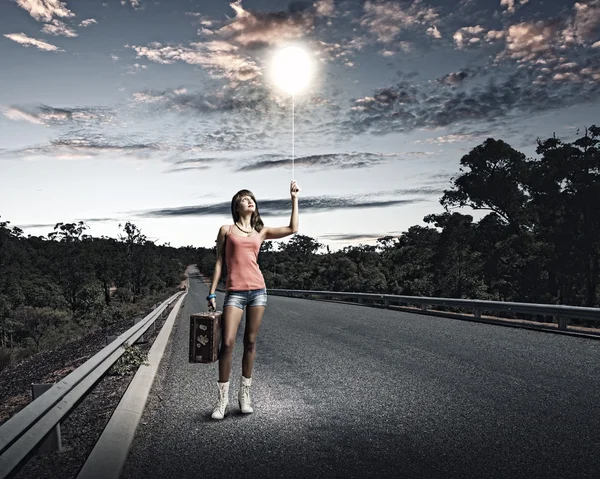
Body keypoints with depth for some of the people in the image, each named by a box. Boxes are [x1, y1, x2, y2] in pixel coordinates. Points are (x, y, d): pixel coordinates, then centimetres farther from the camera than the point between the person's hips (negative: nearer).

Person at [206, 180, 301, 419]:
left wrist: (294, 198, 9)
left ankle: (245, 394, 17)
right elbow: (219, 262, 7)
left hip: (258, 289, 3)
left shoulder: (261, 231, 14)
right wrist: (212, 292, 2)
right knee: (227, 343, -10)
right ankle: (223, 397, 2)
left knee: (250, 342, 6)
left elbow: (292, 228, 8)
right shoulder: (226, 230, 8)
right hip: (235, 292, -2)